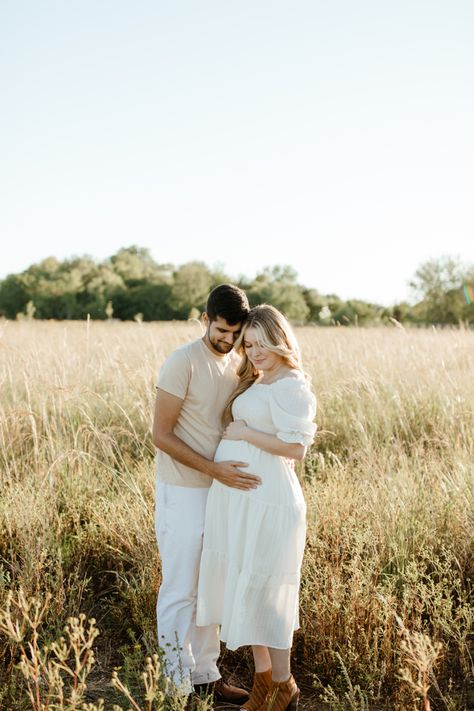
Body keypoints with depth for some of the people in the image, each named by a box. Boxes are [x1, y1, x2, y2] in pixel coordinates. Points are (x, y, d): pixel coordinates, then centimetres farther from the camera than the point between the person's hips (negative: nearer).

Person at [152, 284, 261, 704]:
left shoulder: (239, 363, 5)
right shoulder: (183, 362, -16)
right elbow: (162, 435, -17)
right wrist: (215, 469, -23)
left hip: (222, 489, 7)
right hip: (183, 493, -7)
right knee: (180, 591, 2)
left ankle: (205, 674, 26)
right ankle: (176, 682, 14)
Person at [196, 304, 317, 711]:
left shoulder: (292, 388, -11)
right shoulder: (254, 384, 15)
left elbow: (296, 448, -19)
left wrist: (243, 433, -15)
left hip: (266, 502, -9)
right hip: (235, 499, 9)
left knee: (261, 592, -1)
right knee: (244, 588, 14)